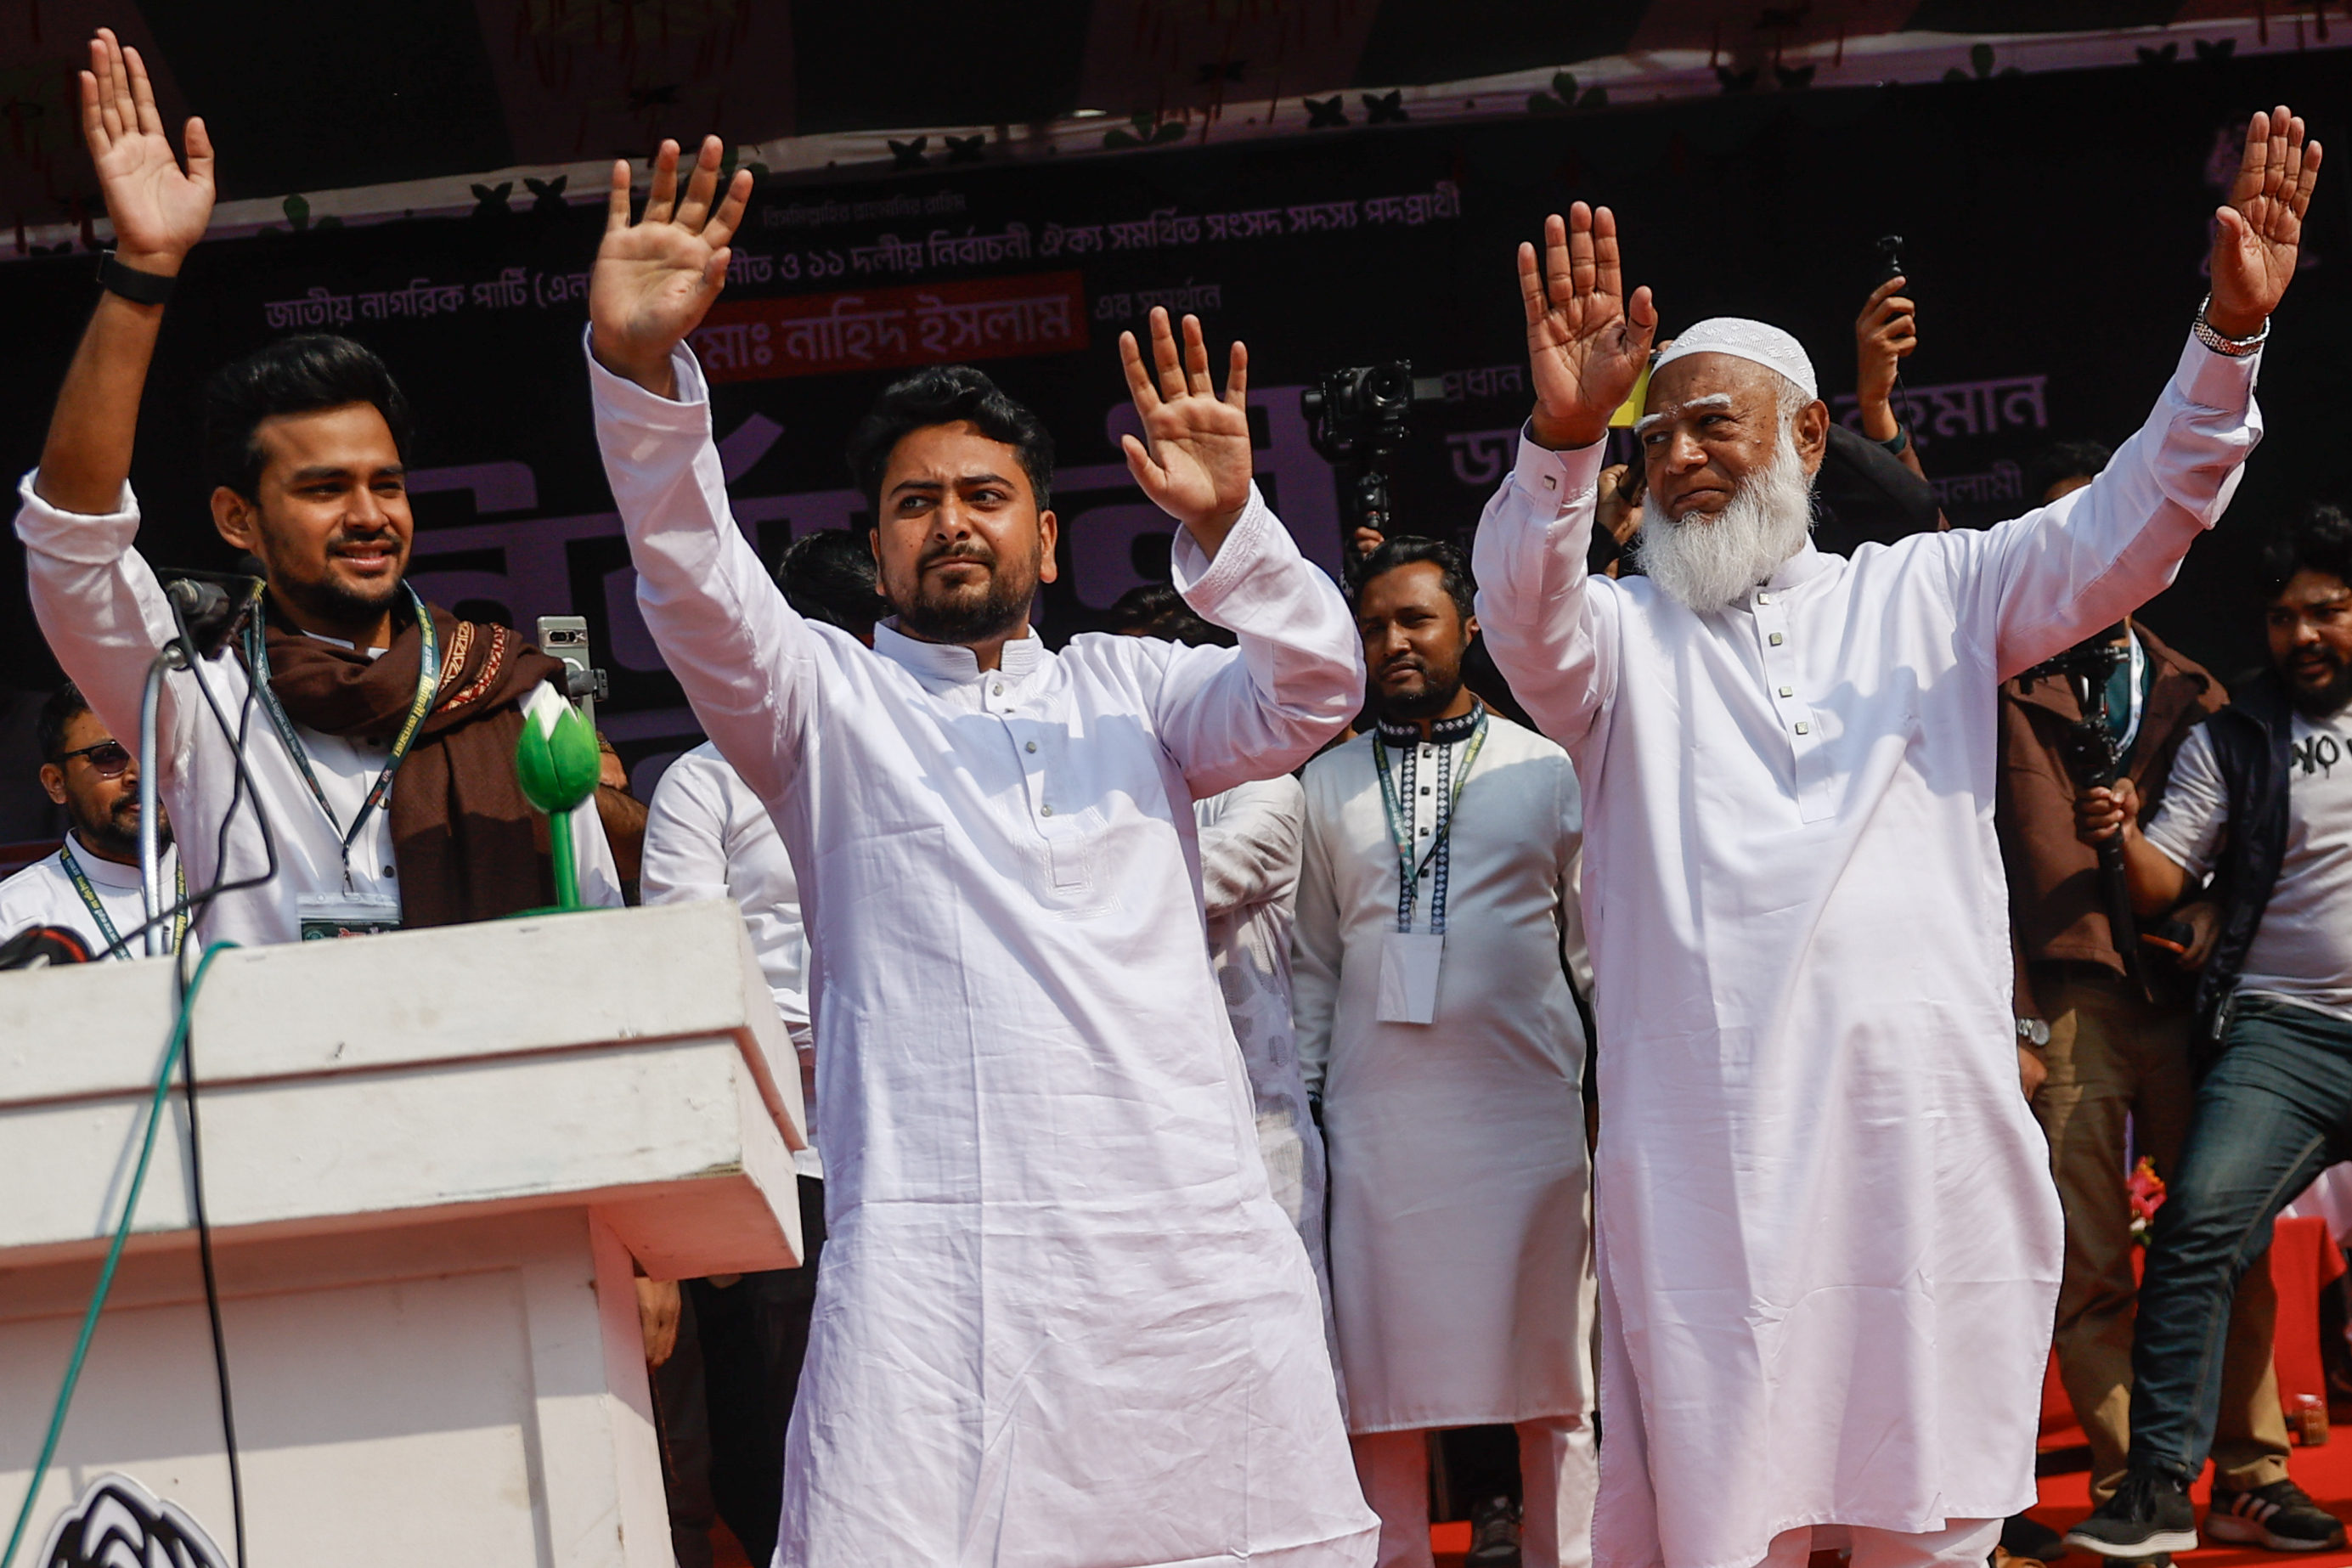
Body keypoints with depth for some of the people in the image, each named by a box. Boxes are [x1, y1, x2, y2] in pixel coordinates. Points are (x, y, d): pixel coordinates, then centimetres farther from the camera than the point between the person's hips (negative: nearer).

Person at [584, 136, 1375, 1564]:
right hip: (938, 1261, -2)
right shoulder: (829, 701, 15)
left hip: (1192, 1246, 3)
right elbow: (700, 590, -2)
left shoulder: (1129, 689, 21)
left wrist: (1228, 529, -11)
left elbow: (1313, 691, 7)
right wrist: (638, 365, -18)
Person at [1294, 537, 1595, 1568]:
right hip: (1377, 1122, 1)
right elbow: (1316, 962, 14)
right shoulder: (1330, 784, 13)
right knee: (1384, 1376, 1)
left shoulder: (1548, 769, 8)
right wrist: (1296, 1100, 6)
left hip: (1525, 1109, -1)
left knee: (1550, 1371, 1)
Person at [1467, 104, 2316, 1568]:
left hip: (1930, 1129, 2)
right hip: (1714, 1149, -1)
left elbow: (2126, 528, 6)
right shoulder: (1624, 638, 10)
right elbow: (1525, 618, -11)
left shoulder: (1925, 594, 15)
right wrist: (1564, 440, -30)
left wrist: (2229, 335, -9)